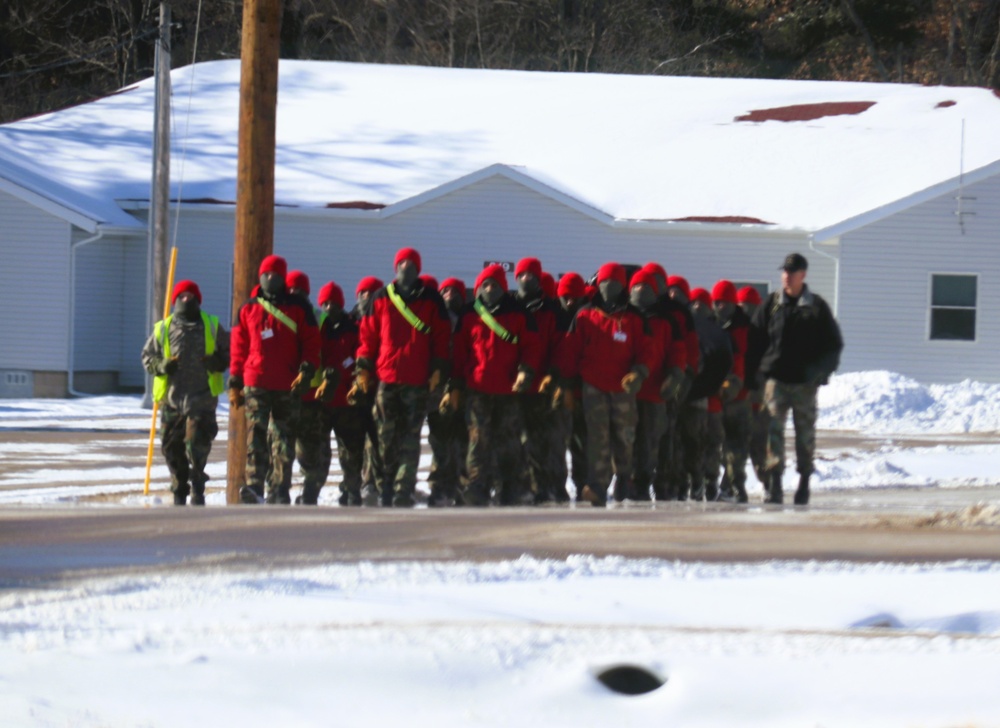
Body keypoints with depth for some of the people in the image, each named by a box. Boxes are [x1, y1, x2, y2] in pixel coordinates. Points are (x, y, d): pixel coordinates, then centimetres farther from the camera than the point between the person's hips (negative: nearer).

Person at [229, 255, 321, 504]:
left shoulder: (298, 308, 7)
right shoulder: (248, 310, 13)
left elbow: (311, 342, 5)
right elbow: (239, 348, 14)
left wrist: (307, 371, -8)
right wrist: (235, 383, 10)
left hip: (287, 387, -1)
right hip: (255, 384, 1)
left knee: (282, 437, 3)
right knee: (255, 434, -11)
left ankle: (277, 488, 6)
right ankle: (254, 486, -19)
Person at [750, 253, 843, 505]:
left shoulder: (817, 307, 4)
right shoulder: (771, 304, 6)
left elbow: (834, 344, 9)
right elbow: (756, 340, 10)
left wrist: (820, 371, -4)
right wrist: (761, 370, 1)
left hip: (805, 381, 0)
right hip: (776, 379, 0)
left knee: (805, 432, 6)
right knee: (774, 430, -11)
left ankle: (804, 483, 17)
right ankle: (774, 486, -14)